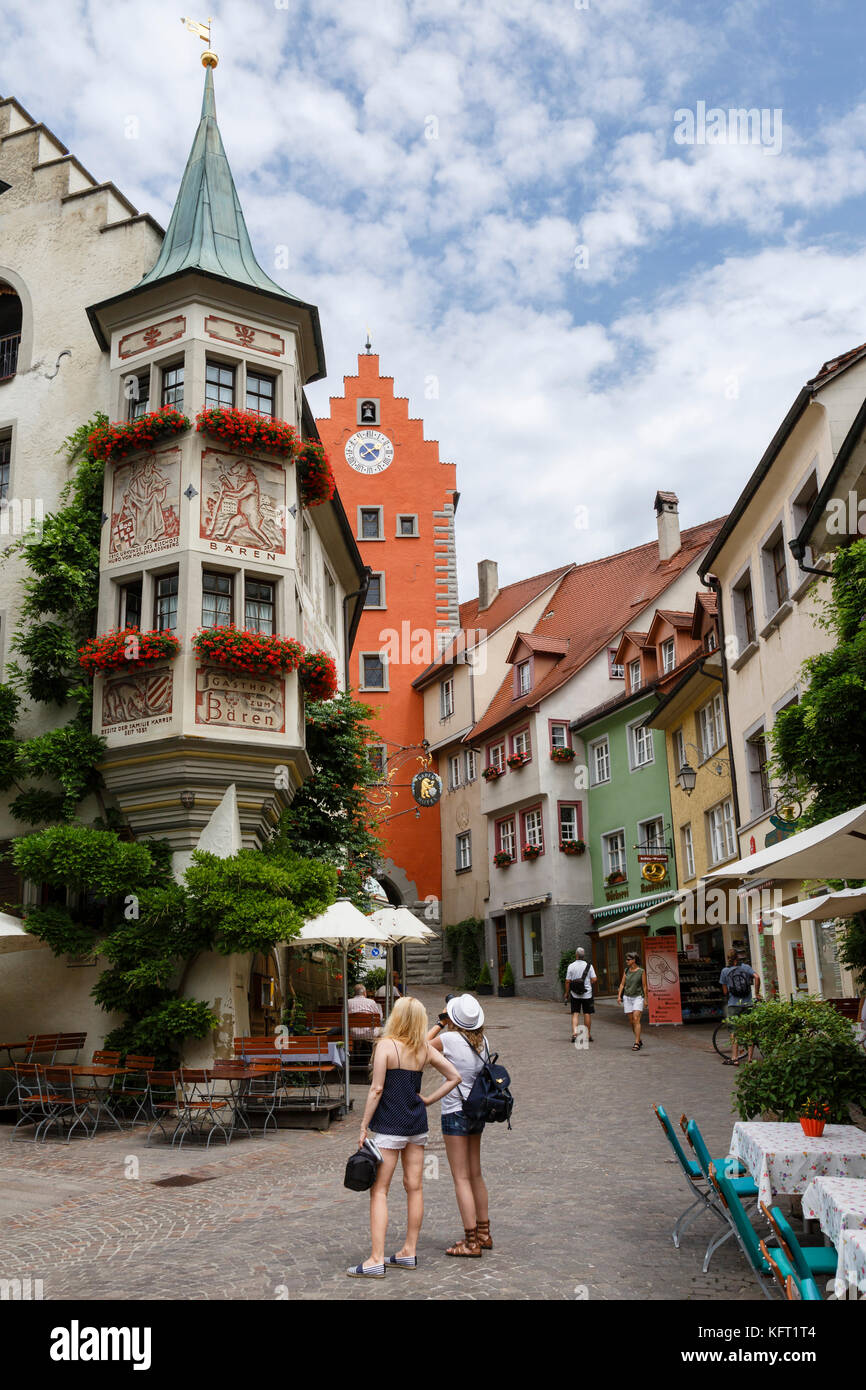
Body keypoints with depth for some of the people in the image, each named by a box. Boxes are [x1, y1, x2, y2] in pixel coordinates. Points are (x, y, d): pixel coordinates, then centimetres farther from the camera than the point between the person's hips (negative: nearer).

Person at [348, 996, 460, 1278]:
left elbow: (376, 1090, -15)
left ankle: (376, 1260, -3)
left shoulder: (386, 1045, -13)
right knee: (414, 1187, 12)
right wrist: (428, 1100, 9)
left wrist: (364, 1126, -8)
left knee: (379, 1191, -1)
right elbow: (454, 1077, 8)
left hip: (389, 1125, -6)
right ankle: (409, 1252, 22)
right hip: (417, 1124, 6)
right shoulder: (425, 1049, 4)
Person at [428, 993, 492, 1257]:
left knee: (461, 1178, -1)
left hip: (455, 1112, -7)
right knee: (475, 1175, 18)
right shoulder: (482, 1041, 1)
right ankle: (484, 1234, 27)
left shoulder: (449, 1039, -16)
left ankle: (471, 1242, 2)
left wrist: (440, 1022, 7)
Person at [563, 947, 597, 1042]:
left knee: (575, 1014, 5)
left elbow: (567, 981, -4)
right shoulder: (588, 966, -4)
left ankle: (574, 1032, -12)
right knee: (587, 1014, 9)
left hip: (574, 995, 0)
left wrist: (567, 993, 7)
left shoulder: (571, 966, -5)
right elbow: (594, 979, -8)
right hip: (587, 994, 0)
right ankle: (588, 1035, 14)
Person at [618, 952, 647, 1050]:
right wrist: (619, 996, -1)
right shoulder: (626, 971, 6)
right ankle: (639, 1041, 22)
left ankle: (636, 1043, -15)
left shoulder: (641, 971, -6)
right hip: (627, 997, 5)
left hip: (638, 997, -5)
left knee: (636, 1019, -14)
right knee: (632, 1021, 7)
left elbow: (644, 986, -2)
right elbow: (622, 984, 8)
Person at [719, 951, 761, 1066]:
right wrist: (756, 993, -3)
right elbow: (756, 977, -12)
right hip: (748, 1004, 1)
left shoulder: (725, 971, 3)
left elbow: (725, 991, 4)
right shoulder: (746, 967, 4)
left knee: (734, 1032, 4)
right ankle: (750, 1058, 5)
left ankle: (734, 1058, -2)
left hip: (733, 1005, -1)